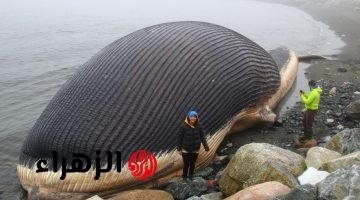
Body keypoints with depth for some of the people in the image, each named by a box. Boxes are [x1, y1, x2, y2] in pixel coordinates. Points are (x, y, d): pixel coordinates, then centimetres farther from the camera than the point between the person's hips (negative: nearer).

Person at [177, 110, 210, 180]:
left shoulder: (199, 126, -9)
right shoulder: (183, 126, -15)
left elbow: (202, 137, -3)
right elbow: (180, 138, -7)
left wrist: (206, 147, -8)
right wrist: (179, 149, -3)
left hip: (195, 150, 2)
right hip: (186, 150, -2)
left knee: (192, 164, 15)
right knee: (186, 165, 2)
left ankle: (190, 176, 40)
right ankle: (184, 177, 28)